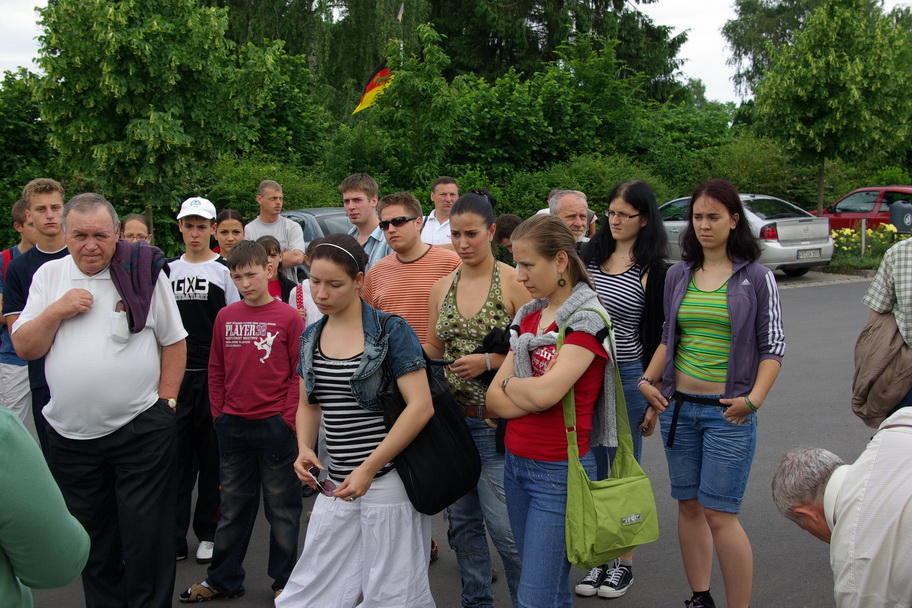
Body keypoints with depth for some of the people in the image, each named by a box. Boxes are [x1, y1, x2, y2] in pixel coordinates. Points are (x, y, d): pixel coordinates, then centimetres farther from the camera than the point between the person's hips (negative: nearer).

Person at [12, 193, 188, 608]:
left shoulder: (144, 272, -3)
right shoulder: (49, 275, 6)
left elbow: (174, 341, 2)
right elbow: (24, 348, 5)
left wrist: (166, 401, -2)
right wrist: (57, 311, -10)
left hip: (140, 430, -3)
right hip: (70, 435, 3)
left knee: (147, 538, 2)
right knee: (93, 542, 15)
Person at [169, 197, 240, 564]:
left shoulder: (224, 270, 1)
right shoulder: (168, 270, 12)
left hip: (213, 373, -3)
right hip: (176, 373, 3)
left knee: (211, 455, 4)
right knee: (176, 453, 3)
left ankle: (207, 533, 14)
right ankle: (174, 535, 9)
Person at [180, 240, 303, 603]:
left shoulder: (288, 318, -7)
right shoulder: (225, 317, 4)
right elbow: (216, 370, 11)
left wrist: (288, 419, -10)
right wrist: (219, 414, 5)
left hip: (274, 426, -4)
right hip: (232, 427, 4)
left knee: (281, 506, 7)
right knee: (233, 506, 16)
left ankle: (284, 581, 20)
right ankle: (223, 579, 28)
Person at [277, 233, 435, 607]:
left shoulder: (390, 331, -10)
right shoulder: (311, 337, 8)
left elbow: (421, 407, -16)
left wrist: (368, 469, -19)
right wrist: (304, 448, -1)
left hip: (388, 477, -5)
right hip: (335, 483, 5)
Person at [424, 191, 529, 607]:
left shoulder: (513, 283, -8)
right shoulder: (442, 288, 8)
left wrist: (487, 361, -19)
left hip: (496, 421, -6)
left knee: (503, 525, -5)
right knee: (462, 520, 15)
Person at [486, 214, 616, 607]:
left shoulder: (587, 320, -12)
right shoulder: (528, 317, 10)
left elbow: (545, 392, -24)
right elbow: (494, 400, 5)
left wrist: (509, 384, -4)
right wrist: (530, 394, -13)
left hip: (557, 471, -7)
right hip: (516, 463, 7)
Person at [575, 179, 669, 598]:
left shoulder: (653, 269, -8)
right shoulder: (591, 255, 7)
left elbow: (656, 334, -6)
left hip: (626, 375, -5)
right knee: (591, 471, 11)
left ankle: (624, 562, 22)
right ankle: (598, 559, 24)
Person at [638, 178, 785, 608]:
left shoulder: (757, 278, -3)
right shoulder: (678, 276, 8)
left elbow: (773, 346, -3)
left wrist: (753, 399, -14)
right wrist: (649, 381, 3)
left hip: (728, 412, -4)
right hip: (679, 407, 4)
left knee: (719, 515, -7)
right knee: (689, 507, 10)